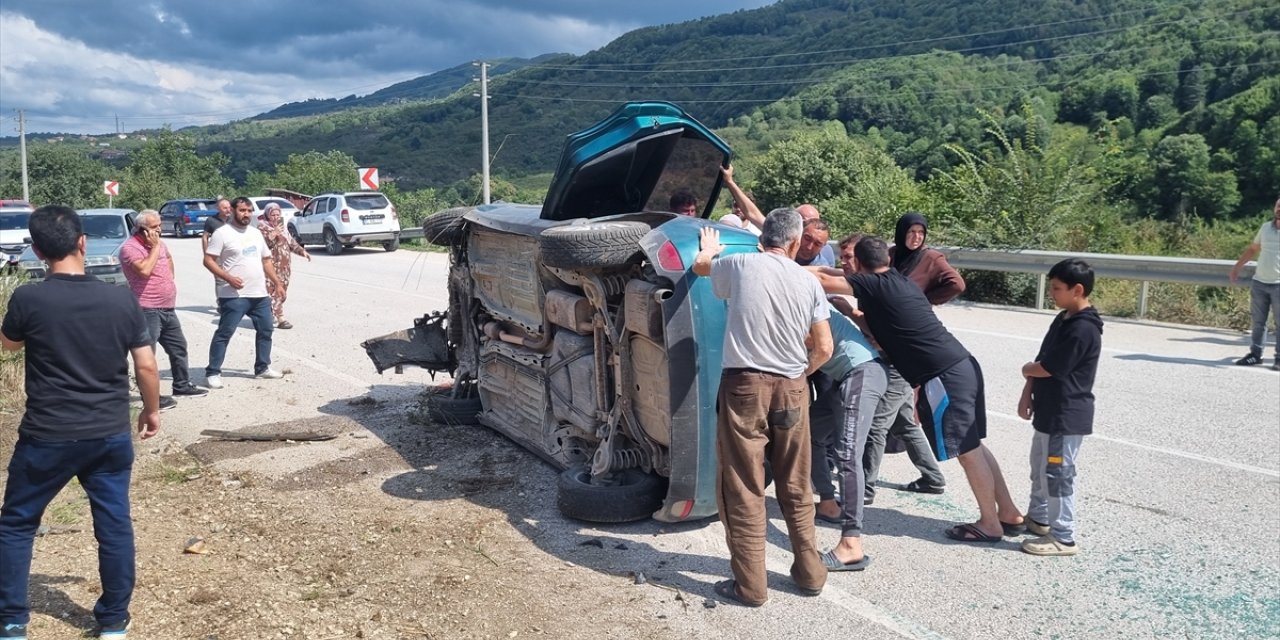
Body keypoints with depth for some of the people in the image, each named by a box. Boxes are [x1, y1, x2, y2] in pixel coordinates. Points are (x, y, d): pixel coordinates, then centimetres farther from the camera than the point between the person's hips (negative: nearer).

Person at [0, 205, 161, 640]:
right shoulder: (121, 299, -6)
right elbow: (146, 365, -1)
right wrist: (152, 410, 14)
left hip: (46, 437, -2)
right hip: (111, 435, 2)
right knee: (115, 525, 11)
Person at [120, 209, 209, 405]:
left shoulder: (160, 244, 13)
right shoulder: (130, 247, -13)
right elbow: (144, 270, -27)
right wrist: (154, 247, -17)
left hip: (168, 308, 9)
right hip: (147, 310, -9)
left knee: (179, 347, 17)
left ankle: (182, 385, 30)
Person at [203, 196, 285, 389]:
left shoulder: (256, 233, 14)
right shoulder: (222, 233, -8)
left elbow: (266, 260, 20)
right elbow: (208, 260, -11)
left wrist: (277, 283, 14)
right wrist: (228, 278, -22)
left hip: (260, 294, 7)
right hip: (234, 296, -7)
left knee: (265, 330, 13)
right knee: (224, 333, -4)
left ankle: (262, 367, 27)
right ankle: (212, 373, 1)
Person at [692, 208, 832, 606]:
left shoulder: (740, 264, -2)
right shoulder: (809, 282, 4)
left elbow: (700, 266, 20)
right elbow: (824, 349, 4)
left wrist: (709, 250, 43)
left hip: (744, 386, -3)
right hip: (792, 390, 3)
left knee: (743, 489, 4)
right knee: (796, 488, 16)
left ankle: (750, 585, 9)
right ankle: (810, 572, 27)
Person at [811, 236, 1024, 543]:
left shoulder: (873, 286, -9)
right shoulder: (902, 282, 16)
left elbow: (824, 281, -12)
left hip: (944, 375, -9)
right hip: (961, 365, 9)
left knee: (967, 450, 2)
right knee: (973, 445, 17)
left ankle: (990, 524, 15)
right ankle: (1009, 514, 25)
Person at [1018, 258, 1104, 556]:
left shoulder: (1083, 330, -23)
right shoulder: (1063, 319, 9)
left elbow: (1049, 368, -22)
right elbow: (1042, 359, 11)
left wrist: (1026, 369, -2)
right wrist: (1027, 394, 4)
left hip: (1067, 416, -10)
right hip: (1050, 411, 10)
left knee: (1057, 474, -2)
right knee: (1040, 467, 22)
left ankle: (1063, 538, 8)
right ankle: (1037, 517, 38)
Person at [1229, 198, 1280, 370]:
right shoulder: (1265, 227, 9)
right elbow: (1252, 248, 22)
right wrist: (1237, 267, 19)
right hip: (1259, 282, 4)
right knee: (1258, 321, 9)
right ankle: (1255, 354, 16)